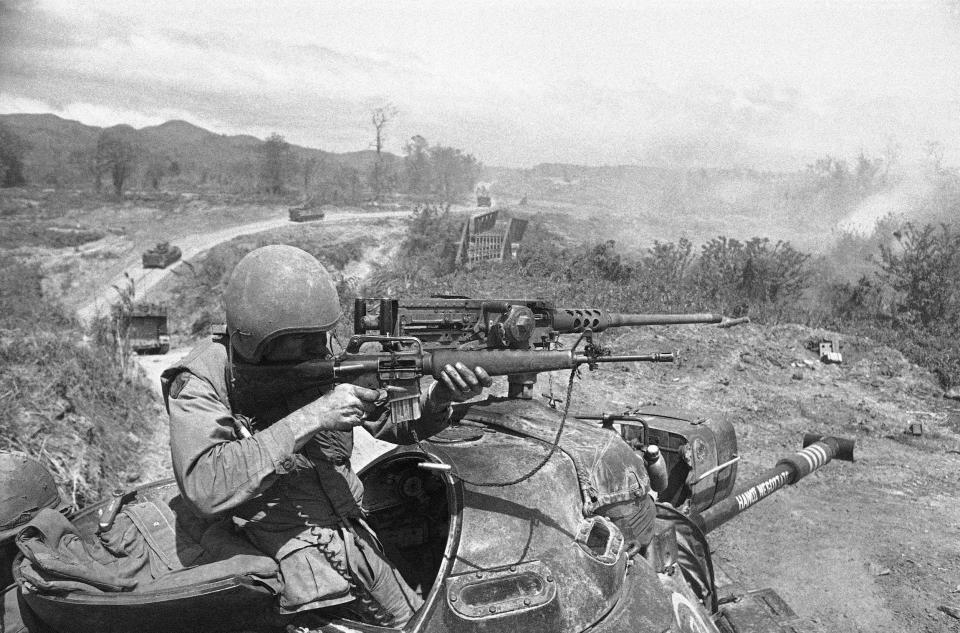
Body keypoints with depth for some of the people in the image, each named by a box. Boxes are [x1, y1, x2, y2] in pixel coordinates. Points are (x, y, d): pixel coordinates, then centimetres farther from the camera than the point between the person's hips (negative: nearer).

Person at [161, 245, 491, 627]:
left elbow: (400, 425, 6)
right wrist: (310, 418, -33)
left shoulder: (320, 362, -3)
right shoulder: (201, 383, -16)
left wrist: (439, 399, -17)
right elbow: (203, 488, -33)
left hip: (354, 541, 6)